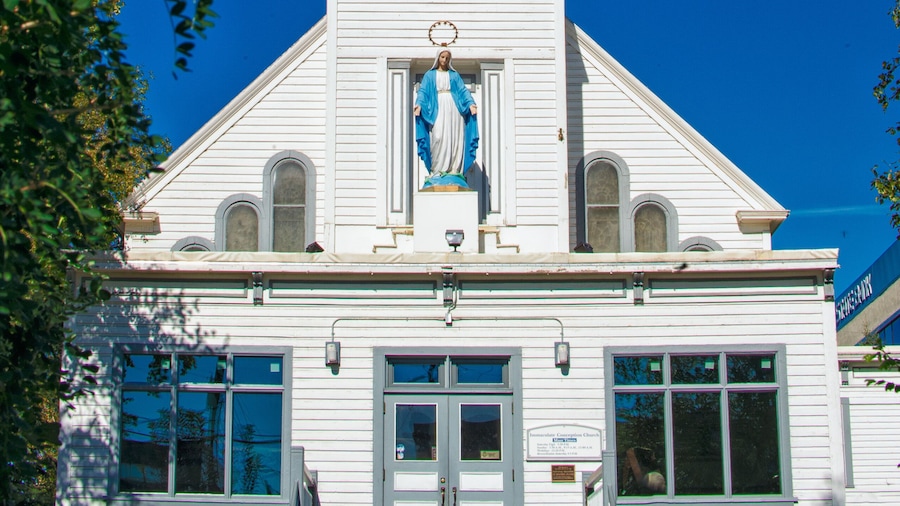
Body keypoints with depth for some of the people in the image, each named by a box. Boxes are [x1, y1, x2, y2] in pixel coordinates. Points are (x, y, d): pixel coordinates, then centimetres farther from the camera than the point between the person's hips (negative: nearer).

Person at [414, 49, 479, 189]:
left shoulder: (454, 75, 19)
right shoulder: (430, 75, 16)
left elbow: (463, 90, 9)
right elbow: (423, 91, 6)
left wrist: (470, 103, -8)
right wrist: (419, 104, -13)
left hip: (453, 109, 1)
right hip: (437, 110, -1)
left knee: (454, 139, -7)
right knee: (438, 138, -15)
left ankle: (454, 171, -7)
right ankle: (437, 171, -14)